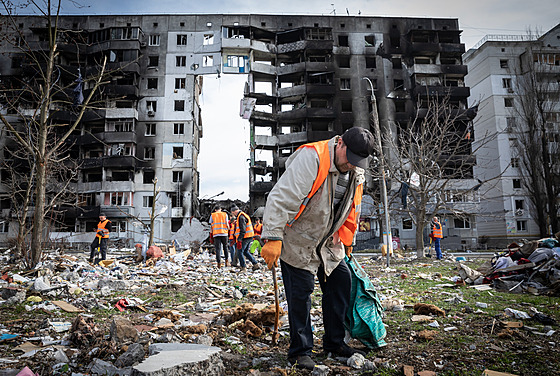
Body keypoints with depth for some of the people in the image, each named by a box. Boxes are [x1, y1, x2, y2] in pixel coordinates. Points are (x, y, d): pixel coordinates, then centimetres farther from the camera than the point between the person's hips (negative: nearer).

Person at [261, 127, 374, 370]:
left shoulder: (357, 173, 2)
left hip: (327, 242, 8)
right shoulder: (311, 158, -25)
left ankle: (334, 342, 27)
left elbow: (352, 211, 17)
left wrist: (347, 241, 20)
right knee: (300, 293, -5)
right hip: (297, 240, -7)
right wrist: (272, 238, -32)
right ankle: (300, 350, 14)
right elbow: (282, 198, -29)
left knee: (341, 282, 9)